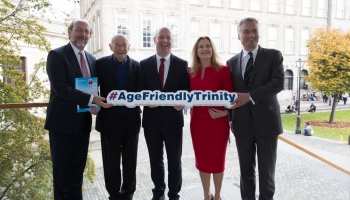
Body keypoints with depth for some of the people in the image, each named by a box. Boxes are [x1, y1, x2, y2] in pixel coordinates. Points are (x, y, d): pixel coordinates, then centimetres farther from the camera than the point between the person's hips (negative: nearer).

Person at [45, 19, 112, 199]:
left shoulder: (92, 59, 12)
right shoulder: (57, 55, -8)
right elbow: (60, 87, -19)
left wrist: (95, 105, -5)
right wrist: (90, 100, -23)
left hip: (83, 121, 6)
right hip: (62, 120, -6)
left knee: (78, 166, 15)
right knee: (62, 167, 6)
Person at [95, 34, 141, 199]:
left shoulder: (137, 66, 2)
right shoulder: (101, 64, 0)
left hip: (131, 120, 1)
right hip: (109, 120, -1)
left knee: (130, 161, 12)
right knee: (111, 162, 10)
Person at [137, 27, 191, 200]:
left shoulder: (182, 64, 3)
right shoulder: (144, 64, 5)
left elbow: (186, 91, 0)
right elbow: (139, 90, 4)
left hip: (173, 119, -1)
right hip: (151, 119, 2)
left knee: (174, 160, 9)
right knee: (155, 160, 15)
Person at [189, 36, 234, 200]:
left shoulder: (223, 70, -5)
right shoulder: (191, 72, 6)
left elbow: (231, 95, -5)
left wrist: (225, 112, -17)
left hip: (218, 121, -3)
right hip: (197, 121, 4)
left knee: (217, 158, 9)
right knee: (201, 158, 12)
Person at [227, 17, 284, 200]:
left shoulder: (273, 56, 1)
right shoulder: (232, 62, 11)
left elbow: (278, 83, -13)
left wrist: (250, 96, -18)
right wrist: (231, 119, 7)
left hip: (266, 120, -2)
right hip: (242, 123, 3)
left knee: (266, 169, 8)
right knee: (246, 169, 13)